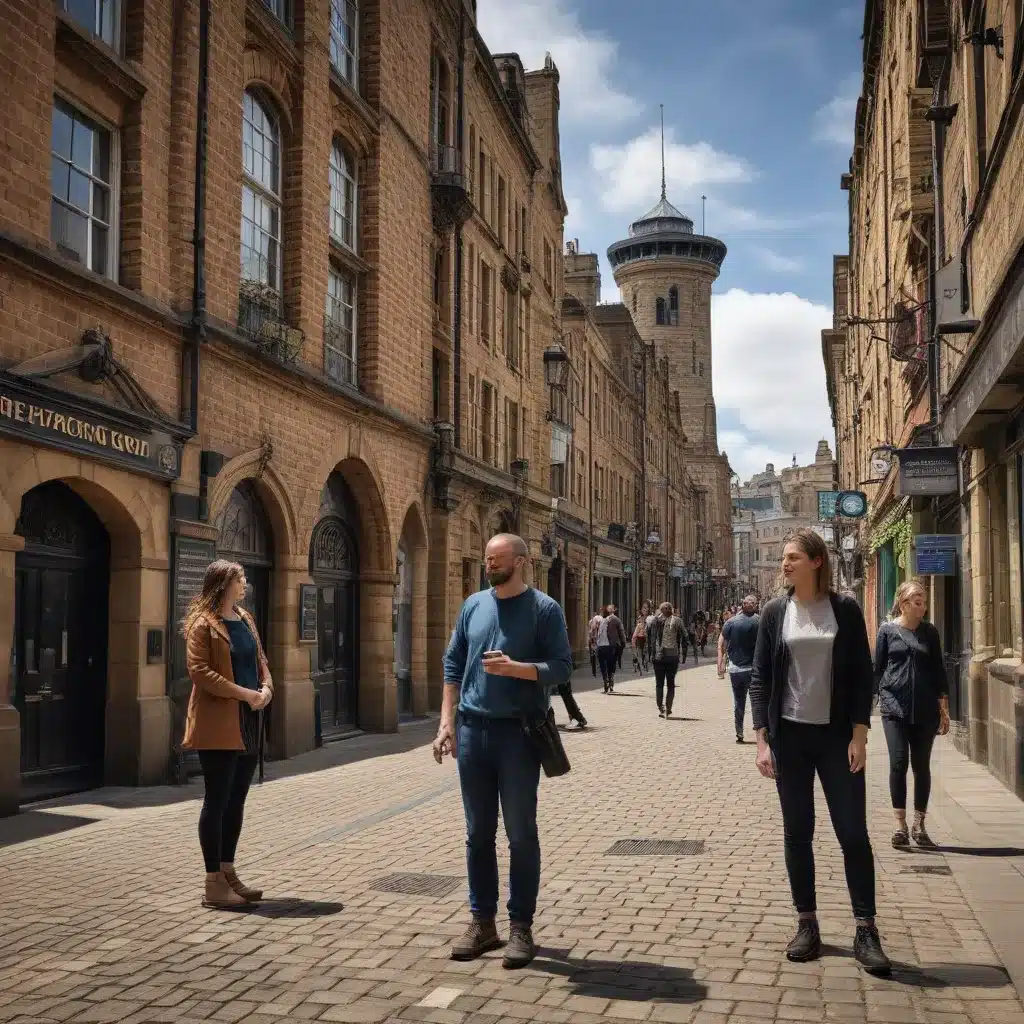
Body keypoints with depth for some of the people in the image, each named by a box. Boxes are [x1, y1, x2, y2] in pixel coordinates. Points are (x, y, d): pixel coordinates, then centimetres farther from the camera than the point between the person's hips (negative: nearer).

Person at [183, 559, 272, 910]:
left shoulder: (245, 619, 15)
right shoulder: (202, 623, -9)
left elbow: (260, 661, 19)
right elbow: (199, 671, -17)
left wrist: (266, 688, -3)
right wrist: (246, 694, -19)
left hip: (248, 722, 8)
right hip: (218, 724, -8)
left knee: (236, 800, 12)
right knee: (217, 801, -3)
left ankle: (229, 873, 22)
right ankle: (213, 884, 4)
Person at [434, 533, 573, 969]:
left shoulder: (543, 608, -4)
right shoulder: (473, 605, 10)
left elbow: (561, 667, -7)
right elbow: (453, 663, 11)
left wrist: (513, 667, -21)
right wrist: (447, 721, 4)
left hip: (518, 732, -4)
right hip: (472, 729, 4)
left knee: (520, 833, 3)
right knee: (478, 833, 10)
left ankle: (521, 926, 13)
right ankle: (482, 922, 21)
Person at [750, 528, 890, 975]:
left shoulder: (845, 610, -2)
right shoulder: (775, 612, 2)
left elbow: (862, 676, -2)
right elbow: (760, 678, 2)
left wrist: (859, 736, -9)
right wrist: (762, 740, -5)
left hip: (837, 736, -1)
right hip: (789, 735, 2)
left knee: (853, 832, -1)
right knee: (798, 832, 7)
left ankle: (865, 930, 7)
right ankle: (807, 925, 18)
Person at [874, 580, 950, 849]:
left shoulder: (930, 632, 9)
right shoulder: (888, 631, 3)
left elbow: (938, 670, 10)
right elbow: (877, 668, 5)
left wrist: (944, 708, 6)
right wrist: (883, 698, -1)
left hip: (925, 710, 2)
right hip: (894, 708, -2)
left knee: (921, 766, 6)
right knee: (898, 763, -7)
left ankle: (919, 825, 16)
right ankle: (900, 824, 2)